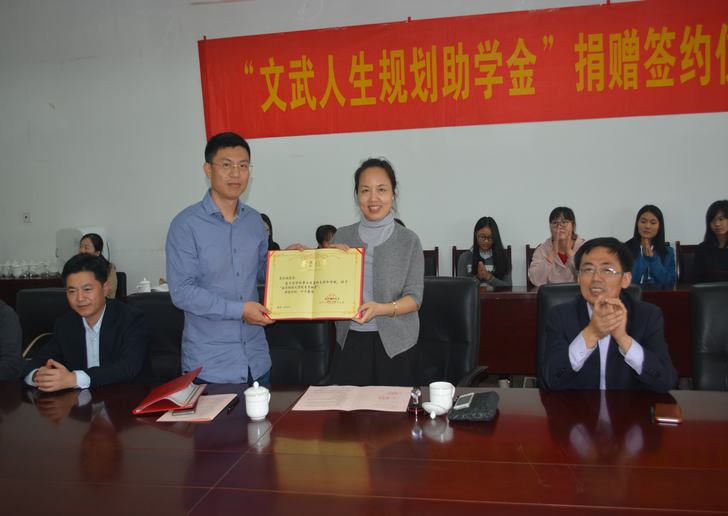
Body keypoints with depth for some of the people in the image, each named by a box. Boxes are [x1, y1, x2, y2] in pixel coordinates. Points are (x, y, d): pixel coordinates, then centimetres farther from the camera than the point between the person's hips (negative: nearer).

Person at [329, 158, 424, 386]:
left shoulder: (408, 240, -4)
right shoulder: (342, 236, 4)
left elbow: (414, 297, -6)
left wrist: (380, 309, -23)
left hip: (394, 342, -2)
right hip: (350, 340, 2)